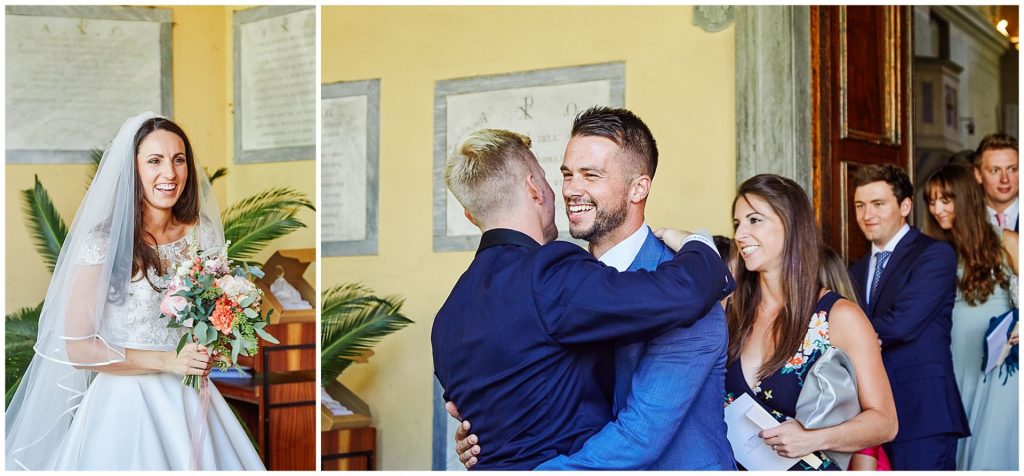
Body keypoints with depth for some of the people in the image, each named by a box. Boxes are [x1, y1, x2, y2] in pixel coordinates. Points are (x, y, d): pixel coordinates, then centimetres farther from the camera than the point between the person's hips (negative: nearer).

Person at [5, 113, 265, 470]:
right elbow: (78, 349, -14)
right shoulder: (103, 242, -13)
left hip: (191, 398, 5)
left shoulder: (203, 233, 0)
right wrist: (166, 361, -19)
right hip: (127, 400, -4)